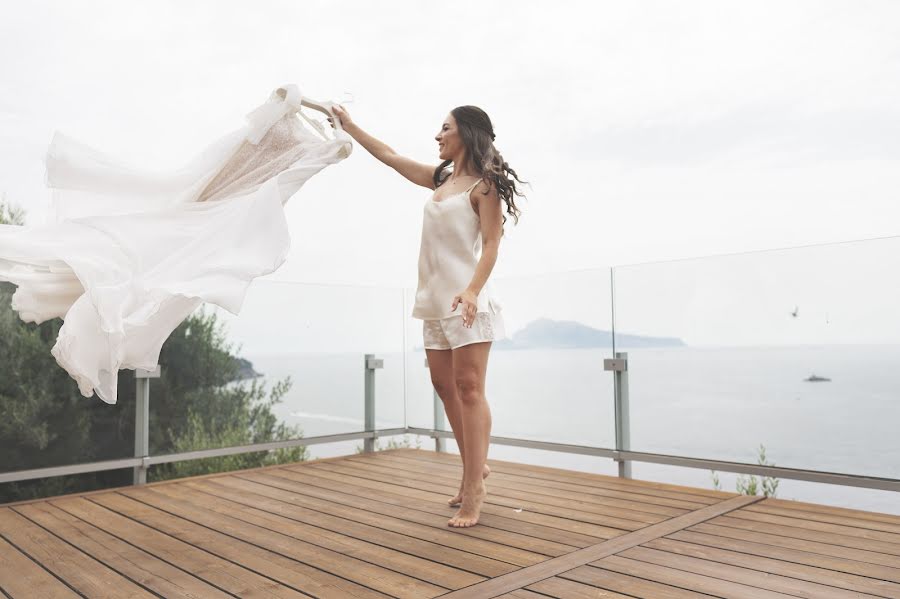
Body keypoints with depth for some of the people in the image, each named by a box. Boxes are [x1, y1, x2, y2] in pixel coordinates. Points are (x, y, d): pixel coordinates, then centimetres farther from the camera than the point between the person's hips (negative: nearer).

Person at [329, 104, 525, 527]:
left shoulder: (483, 186, -2)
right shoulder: (439, 179, 19)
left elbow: (491, 244, -11)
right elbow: (389, 156, 27)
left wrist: (472, 290, -26)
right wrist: (349, 125, 30)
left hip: (465, 300, -8)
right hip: (436, 299, 8)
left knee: (468, 389, -9)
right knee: (444, 385, 9)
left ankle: (473, 495, -7)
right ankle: (473, 468, 21)